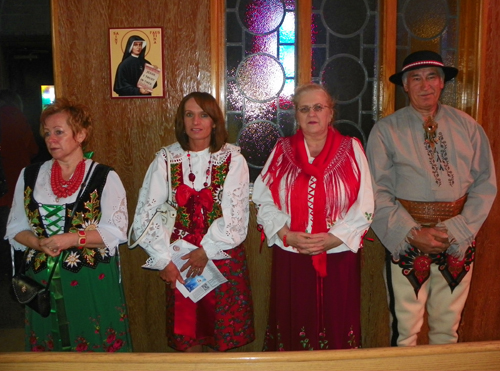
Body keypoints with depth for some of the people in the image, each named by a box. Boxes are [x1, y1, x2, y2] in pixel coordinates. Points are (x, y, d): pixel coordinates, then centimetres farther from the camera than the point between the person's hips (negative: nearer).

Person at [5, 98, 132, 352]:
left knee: (97, 345, 7)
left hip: (93, 280, -3)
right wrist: (38, 243, -12)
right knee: (47, 347, 15)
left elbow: (116, 230, -10)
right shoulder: (30, 176, 8)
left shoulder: (104, 177, -3)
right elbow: (15, 227, 9)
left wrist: (71, 239, -21)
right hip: (42, 279, 4)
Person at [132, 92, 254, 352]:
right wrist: (163, 259, -11)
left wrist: (207, 250, -14)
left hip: (222, 256, -1)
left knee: (224, 337, 10)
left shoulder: (232, 159, -4)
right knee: (186, 335, 12)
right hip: (179, 262, 1)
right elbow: (146, 214, -5)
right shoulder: (165, 159, -1)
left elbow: (235, 214, -10)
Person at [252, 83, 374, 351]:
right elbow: (265, 202, 3)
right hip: (290, 258, 1)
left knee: (335, 326, 6)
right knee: (293, 325, 7)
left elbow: (364, 207, -2)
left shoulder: (351, 149, 4)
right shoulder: (282, 151, 8)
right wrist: (287, 235, -12)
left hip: (339, 256, -1)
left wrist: (331, 239, -12)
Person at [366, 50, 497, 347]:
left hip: (458, 241, 3)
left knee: (448, 325, 14)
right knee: (405, 328, 4)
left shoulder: (468, 127, 6)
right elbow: (379, 192, -6)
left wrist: (457, 229, -9)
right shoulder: (386, 130, -1)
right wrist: (413, 233, -14)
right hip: (407, 240, -2)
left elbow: (486, 183, 3)